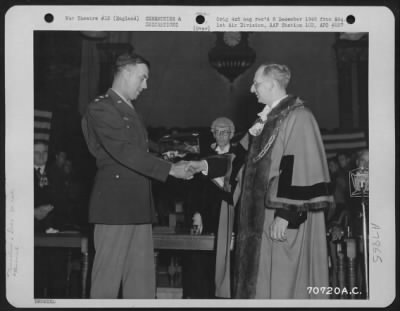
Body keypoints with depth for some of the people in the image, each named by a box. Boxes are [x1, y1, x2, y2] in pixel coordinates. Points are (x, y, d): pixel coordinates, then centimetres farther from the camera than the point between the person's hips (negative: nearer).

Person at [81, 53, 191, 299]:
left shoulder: (131, 111, 21)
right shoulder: (100, 108, -7)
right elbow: (123, 151, -17)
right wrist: (169, 169, -18)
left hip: (139, 205, 8)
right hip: (115, 203, -8)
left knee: (142, 279, 5)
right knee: (108, 277, -3)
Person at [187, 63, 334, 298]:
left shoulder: (298, 117, -13)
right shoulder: (268, 118, 14)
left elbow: (300, 168, -20)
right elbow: (241, 154, 18)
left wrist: (285, 214, -23)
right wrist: (206, 165, 12)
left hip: (285, 217, -9)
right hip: (265, 213, 9)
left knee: (283, 282, -2)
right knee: (264, 280, 13)